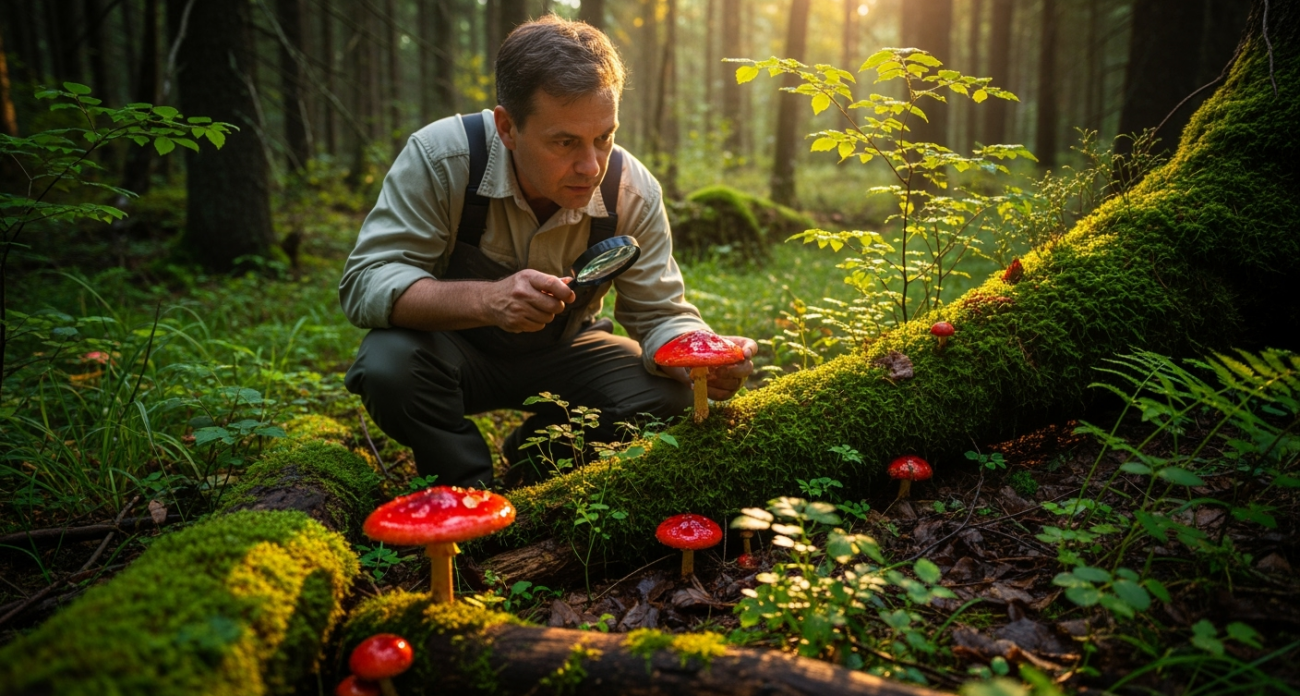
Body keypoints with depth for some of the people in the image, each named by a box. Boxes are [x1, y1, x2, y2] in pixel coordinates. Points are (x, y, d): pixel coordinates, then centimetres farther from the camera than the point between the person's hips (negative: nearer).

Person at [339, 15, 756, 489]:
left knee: (665, 396, -20)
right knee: (389, 363, -33)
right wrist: (485, 300, -48)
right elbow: (364, 282, -29)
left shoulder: (634, 193, -19)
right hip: (457, 349, -2)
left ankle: (529, 465, 7)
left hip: (563, 350, 3)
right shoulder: (440, 157, -27)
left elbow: (660, 317, -13)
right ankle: (474, 492, -6)